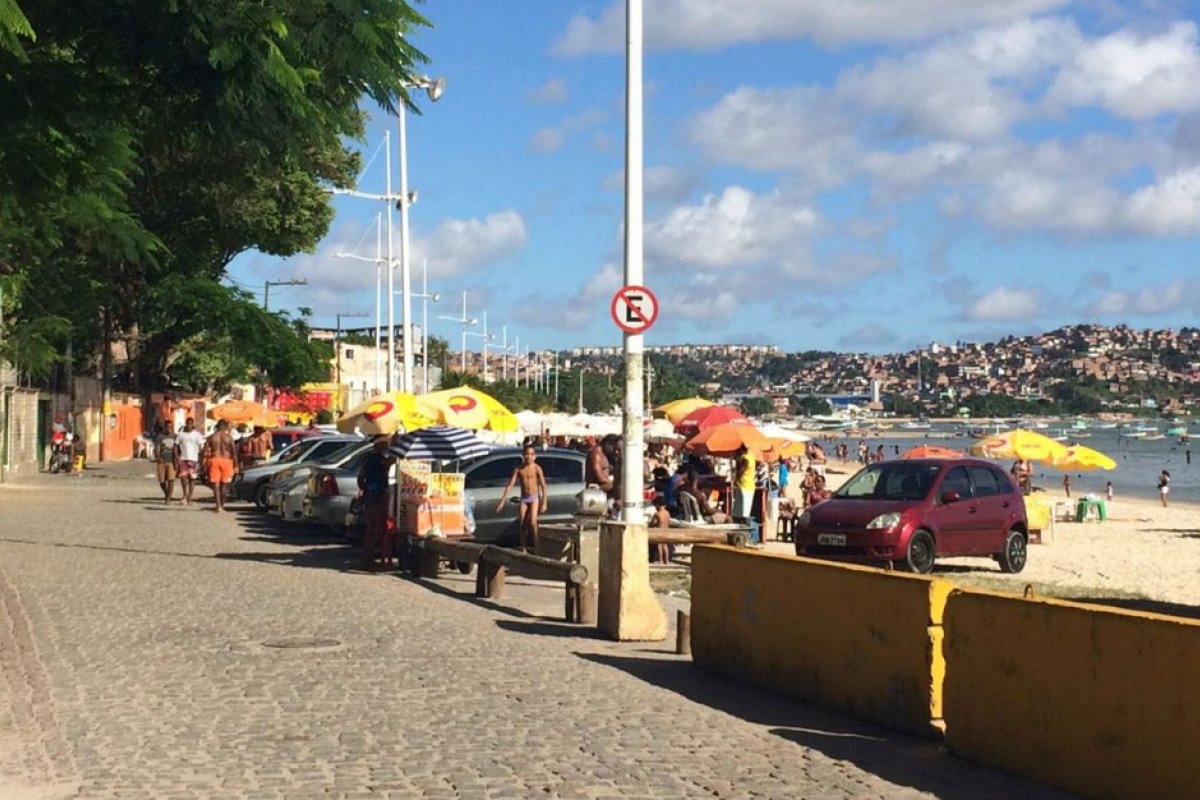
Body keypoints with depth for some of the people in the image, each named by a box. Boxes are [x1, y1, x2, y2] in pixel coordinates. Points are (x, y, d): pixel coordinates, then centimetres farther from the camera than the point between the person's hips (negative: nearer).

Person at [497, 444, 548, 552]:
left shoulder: (537, 468, -8)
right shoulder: (519, 469, 0)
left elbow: (543, 486, -7)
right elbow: (510, 485, 0)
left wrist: (544, 503, -12)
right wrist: (502, 501, -4)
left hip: (534, 498, -3)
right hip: (523, 498, 3)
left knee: (532, 523, -17)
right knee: (521, 524, 1)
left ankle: (536, 547, -5)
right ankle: (524, 548, 13)